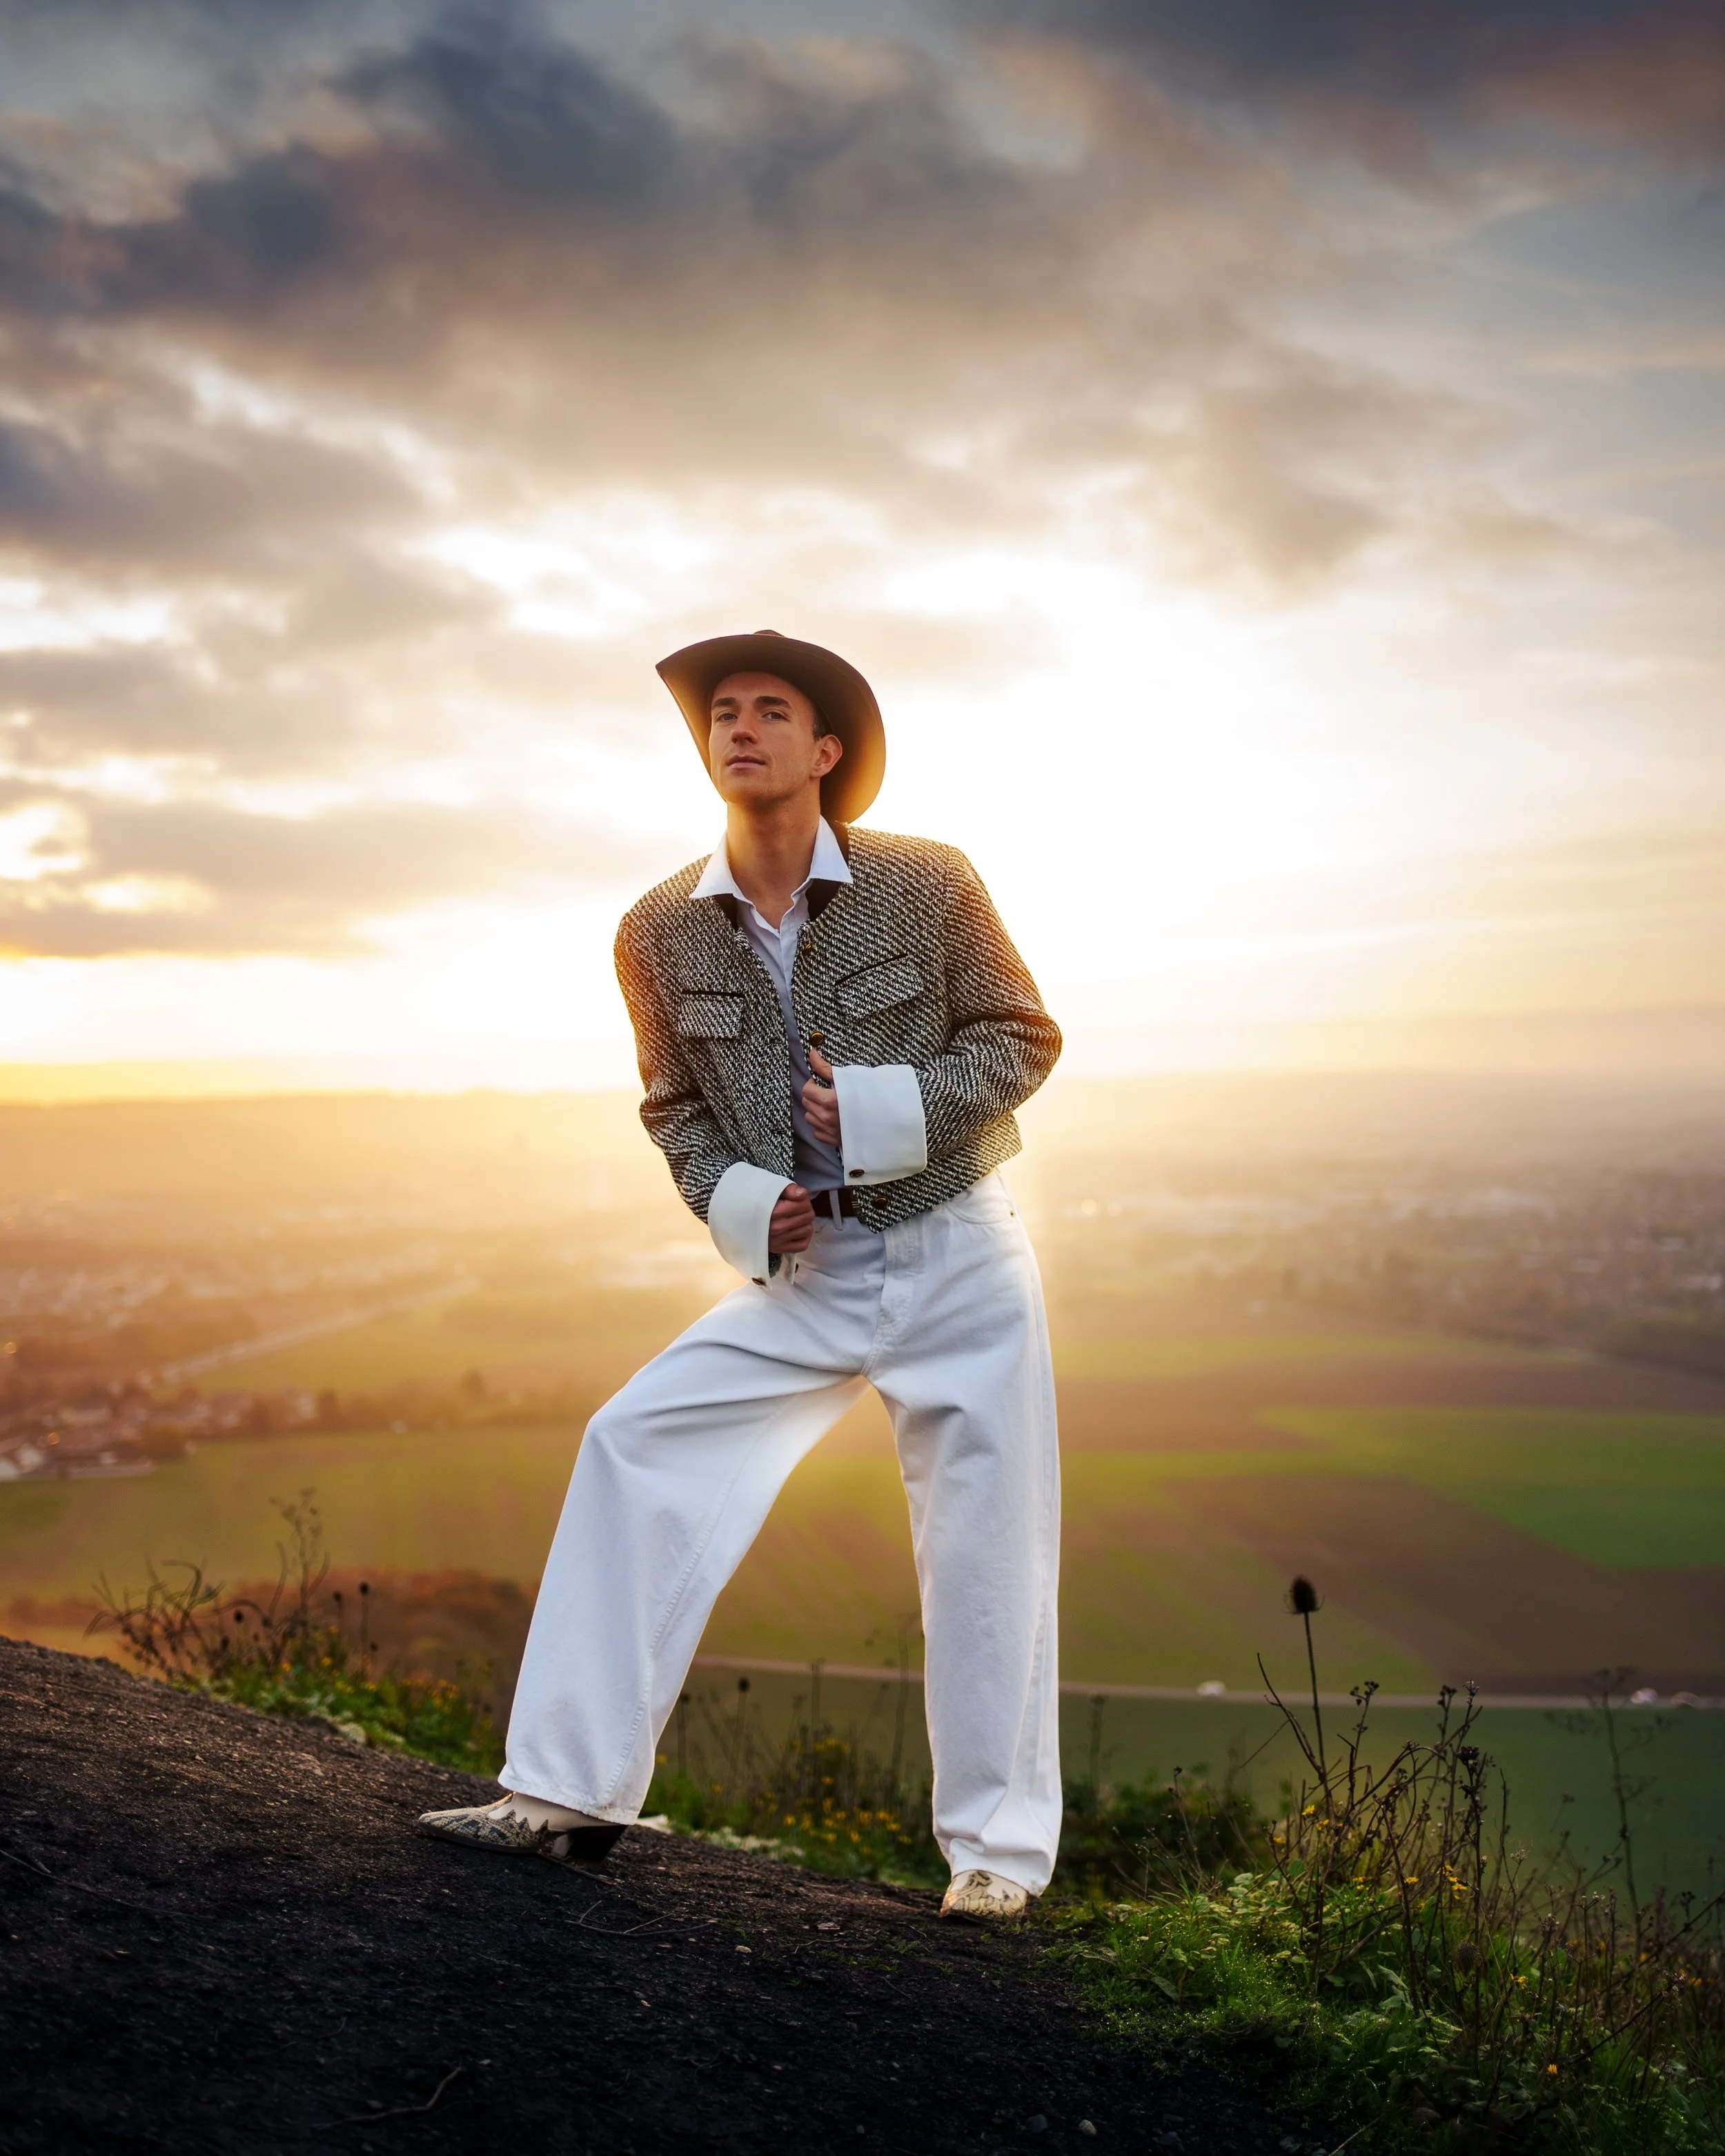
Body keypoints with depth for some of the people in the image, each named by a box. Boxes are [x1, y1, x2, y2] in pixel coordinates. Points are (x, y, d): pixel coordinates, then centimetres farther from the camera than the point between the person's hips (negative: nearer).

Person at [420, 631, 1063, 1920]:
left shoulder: (927, 884, -11)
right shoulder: (662, 932, -3)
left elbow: (1023, 1039, -2)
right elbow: (676, 1106, 10)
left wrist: (886, 1110, -18)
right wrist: (741, 1206, -9)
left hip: (959, 1256, -3)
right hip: (806, 1274, 3)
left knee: (982, 1549, 1)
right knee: (635, 1447, -8)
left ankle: (998, 1852, 17)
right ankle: (572, 1797, 0)